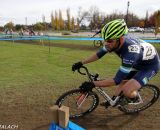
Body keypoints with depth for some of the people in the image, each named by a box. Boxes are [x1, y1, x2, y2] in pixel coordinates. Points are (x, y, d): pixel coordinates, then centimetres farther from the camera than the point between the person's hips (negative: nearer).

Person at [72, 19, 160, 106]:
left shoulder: (131, 51, -42)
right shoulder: (115, 40, -21)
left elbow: (117, 80, -38)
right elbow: (99, 54, -3)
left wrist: (93, 84, -39)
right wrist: (81, 63, -7)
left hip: (150, 65, -7)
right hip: (137, 63, 7)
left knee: (127, 91, -18)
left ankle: (135, 97, 14)